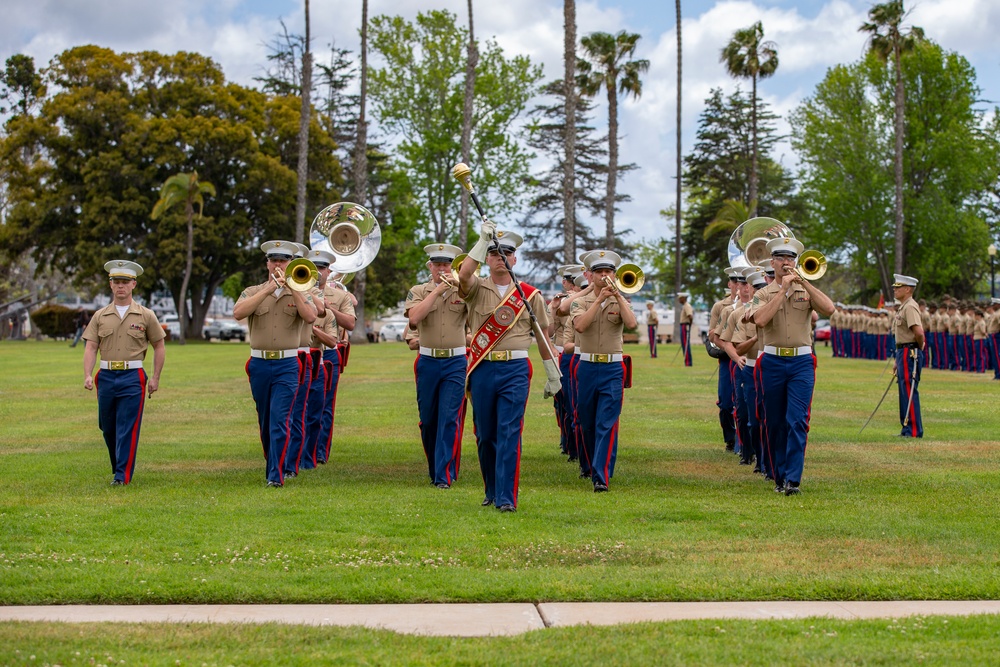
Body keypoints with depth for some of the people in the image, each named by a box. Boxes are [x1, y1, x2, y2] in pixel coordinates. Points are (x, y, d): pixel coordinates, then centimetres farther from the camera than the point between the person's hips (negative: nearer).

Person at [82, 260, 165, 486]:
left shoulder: (146, 316, 2)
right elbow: (91, 347, 4)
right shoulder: (100, 316, 8)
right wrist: (88, 375, -11)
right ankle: (118, 466, 31)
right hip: (106, 376, 3)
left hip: (133, 376, -3)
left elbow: (159, 346, 7)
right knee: (107, 427, 11)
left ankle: (122, 475, -4)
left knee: (127, 428, -7)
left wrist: (155, 378, 1)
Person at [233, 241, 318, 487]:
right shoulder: (253, 292, 7)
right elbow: (238, 313, -13)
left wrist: (292, 287, -15)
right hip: (259, 364, 3)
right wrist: (268, 289, -16)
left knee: (280, 420, -13)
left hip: (287, 365, -2)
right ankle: (272, 465, 29)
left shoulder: (299, 293, 5)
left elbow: (310, 317, -14)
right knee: (265, 421, 13)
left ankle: (276, 475, -13)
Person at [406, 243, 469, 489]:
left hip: (455, 362, -2)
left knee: (450, 419, -9)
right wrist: (438, 289, -15)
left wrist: (461, 283, -21)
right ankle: (434, 468, 26)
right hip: (427, 362, 2)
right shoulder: (418, 291, 5)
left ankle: (445, 475, -8)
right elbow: (414, 318, -14)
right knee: (428, 420, 10)